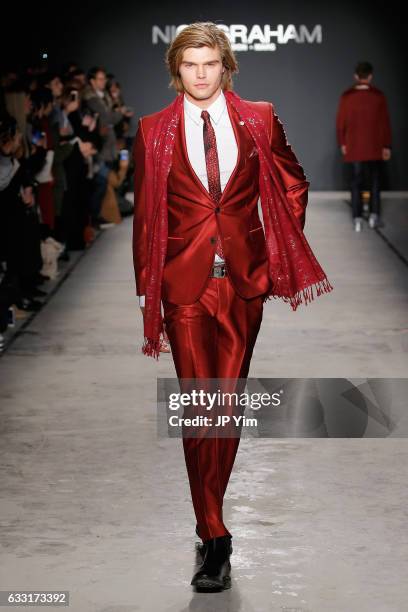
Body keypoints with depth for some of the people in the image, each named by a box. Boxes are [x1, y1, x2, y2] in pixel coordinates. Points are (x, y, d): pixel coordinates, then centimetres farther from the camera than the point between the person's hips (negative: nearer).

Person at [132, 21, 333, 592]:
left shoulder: (258, 119, 3)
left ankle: (211, 511, 27)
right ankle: (215, 539, 1)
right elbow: (145, 216, 5)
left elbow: (293, 180, 17)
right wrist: (146, 296, 3)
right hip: (185, 281, -1)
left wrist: (285, 247, 9)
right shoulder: (154, 131, 2)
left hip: (245, 277, 2)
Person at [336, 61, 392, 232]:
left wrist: (342, 143, 11)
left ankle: (357, 218, 0)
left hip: (353, 147, 0)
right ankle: (374, 215, 7)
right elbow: (385, 123, -4)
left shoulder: (346, 97, -4)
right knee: (374, 181, 12)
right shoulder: (378, 96, -6)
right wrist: (386, 146, 3)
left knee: (356, 182, 5)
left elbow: (340, 122, 0)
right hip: (375, 147, 0)